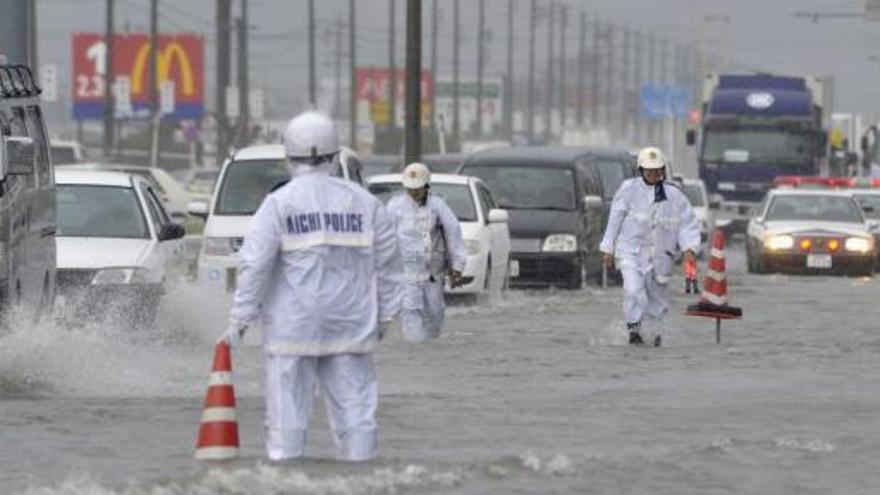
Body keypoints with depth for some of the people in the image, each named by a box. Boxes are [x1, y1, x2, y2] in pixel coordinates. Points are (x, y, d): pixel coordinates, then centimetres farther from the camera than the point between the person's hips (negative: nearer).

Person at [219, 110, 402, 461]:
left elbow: (254, 266, -9)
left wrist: (240, 320, -4)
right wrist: (384, 314, 20)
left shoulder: (279, 204, -5)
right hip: (350, 327, 3)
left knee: (288, 411, -1)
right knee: (355, 410, 6)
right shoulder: (364, 203, 6)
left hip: (293, 328, -3)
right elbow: (388, 264, 10)